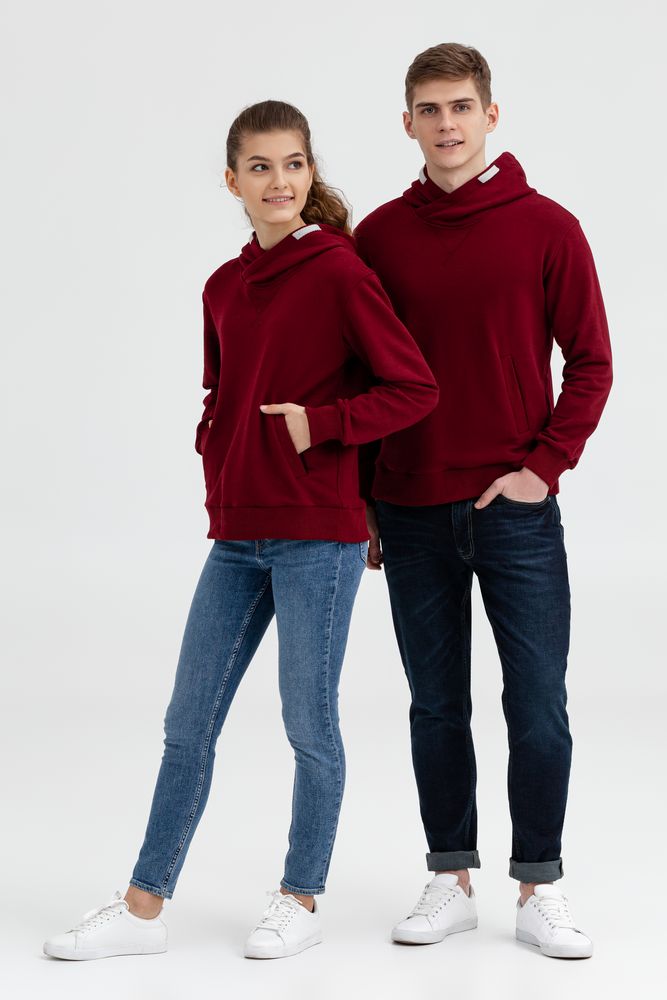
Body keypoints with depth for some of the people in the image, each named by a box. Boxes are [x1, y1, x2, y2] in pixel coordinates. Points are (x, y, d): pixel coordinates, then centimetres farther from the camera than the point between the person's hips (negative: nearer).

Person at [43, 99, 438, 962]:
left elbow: (414, 388, -10)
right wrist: (216, 450, 5)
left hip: (317, 538, -6)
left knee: (309, 723, 5)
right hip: (236, 535, 6)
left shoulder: (339, 272, -9)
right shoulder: (224, 287, 11)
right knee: (188, 723, 8)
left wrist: (320, 424, -15)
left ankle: (301, 900, 21)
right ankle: (143, 907, 16)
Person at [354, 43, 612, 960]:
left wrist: (546, 465, -9)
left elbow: (591, 363, 1)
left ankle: (540, 892, 12)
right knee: (437, 708, 9)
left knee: (538, 707, 0)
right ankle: (451, 882, 21)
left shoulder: (546, 228, -1)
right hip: (412, 517, 2)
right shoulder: (378, 237, 4)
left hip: (517, 509, -2)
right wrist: (360, 503, 7)